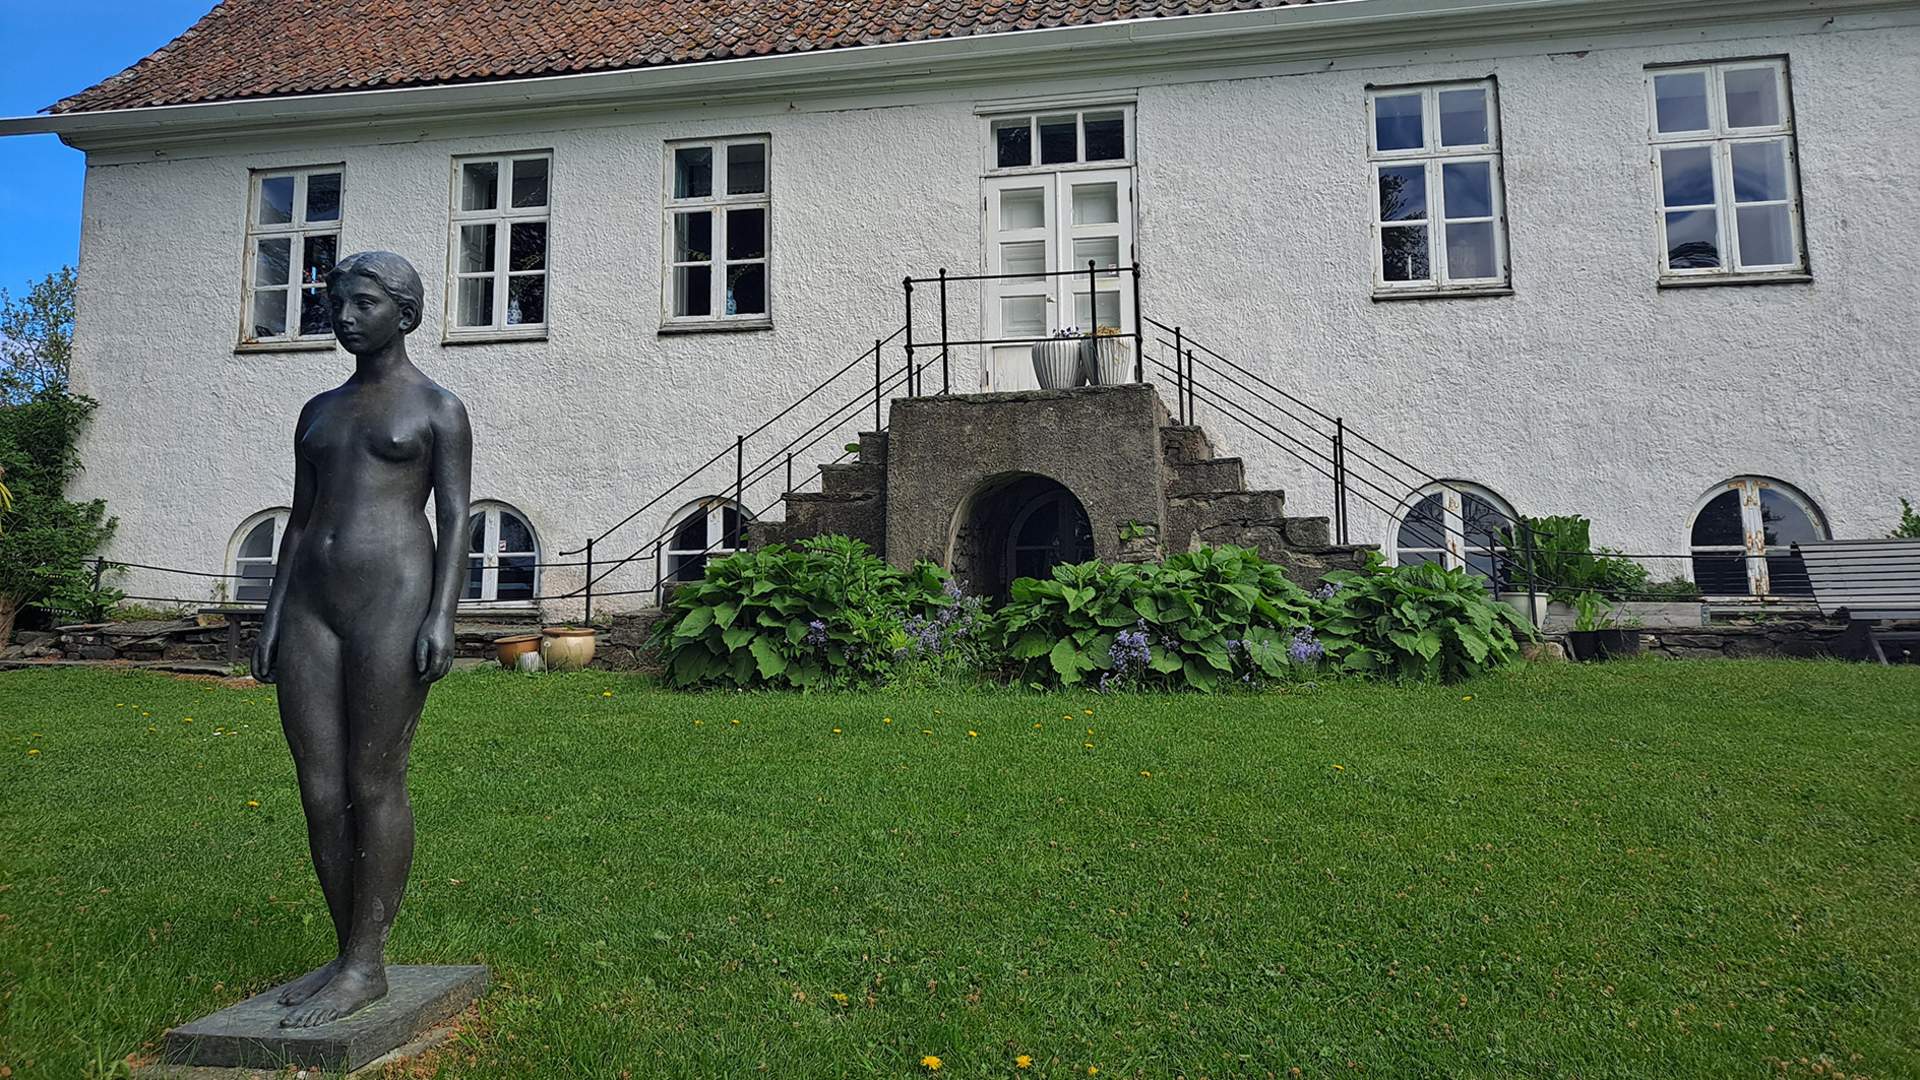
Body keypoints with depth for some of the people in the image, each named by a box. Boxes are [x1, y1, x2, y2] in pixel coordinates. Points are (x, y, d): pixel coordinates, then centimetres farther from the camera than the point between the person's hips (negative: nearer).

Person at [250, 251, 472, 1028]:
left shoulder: (441, 408, 1)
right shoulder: (319, 411, 20)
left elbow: (456, 520, -6)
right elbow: (299, 521, 18)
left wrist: (442, 617, -17)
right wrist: (273, 618, 9)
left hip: (394, 602, -7)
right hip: (312, 608, 7)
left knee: (374, 785, -5)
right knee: (320, 788, 5)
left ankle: (366, 966, 6)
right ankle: (351, 955, 17)